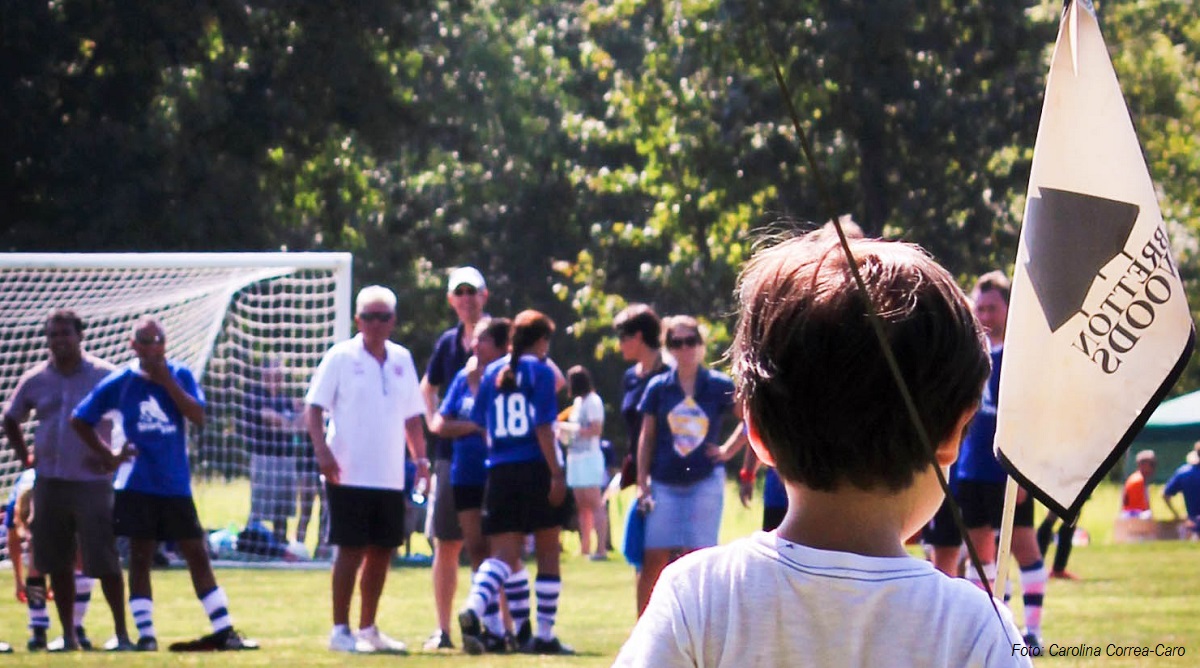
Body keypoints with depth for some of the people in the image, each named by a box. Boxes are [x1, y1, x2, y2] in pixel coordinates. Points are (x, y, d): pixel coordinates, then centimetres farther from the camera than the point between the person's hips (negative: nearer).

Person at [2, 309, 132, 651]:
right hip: (49, 482, 4)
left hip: (92, 480, -4)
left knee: (104, 561, -6)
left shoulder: (105, 376, -4)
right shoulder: (34, 380, 7)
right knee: (57, 562, 6)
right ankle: (68, 633, 13)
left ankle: (121, 632, 0)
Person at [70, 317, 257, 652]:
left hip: (176, 485, 1)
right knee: (140, 557, 1)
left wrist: (166, 381, -16)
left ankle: (224, 631, 6)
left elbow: (198, 416, -12)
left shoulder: (180, 375, 2)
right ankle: (145, 634, 5)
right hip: (137, 485, -1)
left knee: (198, 554, 4)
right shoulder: (119, 382, -1)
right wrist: (107, 455, 0)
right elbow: (79, 420, 6)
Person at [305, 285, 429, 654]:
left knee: (382, 552, 9)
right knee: (351, 550, -5)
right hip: (349, 474, -5)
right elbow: (314, 408, -7)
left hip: (390, 477, 5)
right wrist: (322, 451, -20)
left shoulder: (402, 359, 12)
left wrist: (420, 458, 9)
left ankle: (368, 629, 19)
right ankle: (340, 631, 1)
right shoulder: (341, 357, -4)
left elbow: (412, 415, 19)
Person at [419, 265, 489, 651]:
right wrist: (432, 420, 11)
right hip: (451, 454, 5)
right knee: (446, 544, 6)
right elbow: (428, 387, 30)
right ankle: (442, 630, 11)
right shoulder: (449, 342, 12)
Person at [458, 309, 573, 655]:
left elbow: (479, 426, 12)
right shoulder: (540, 370, -4)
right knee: (548, 554, 9)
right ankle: (544, 636, 9)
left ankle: (473, 609, -25)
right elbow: (543, 427, -11)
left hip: (500, 472, 4)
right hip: (537, 470, -4)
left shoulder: (492, 372, 11)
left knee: (504, 555, 3)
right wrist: (556, 474, -11)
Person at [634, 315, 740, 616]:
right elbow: (646, 438, 6)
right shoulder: (658, 388, 4)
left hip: (705, 482, -1)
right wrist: (642, 485, 1)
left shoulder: (719, 386, 0)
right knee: (653, 560, -2)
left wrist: (728, 451, 0)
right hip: (664, 485, 1)